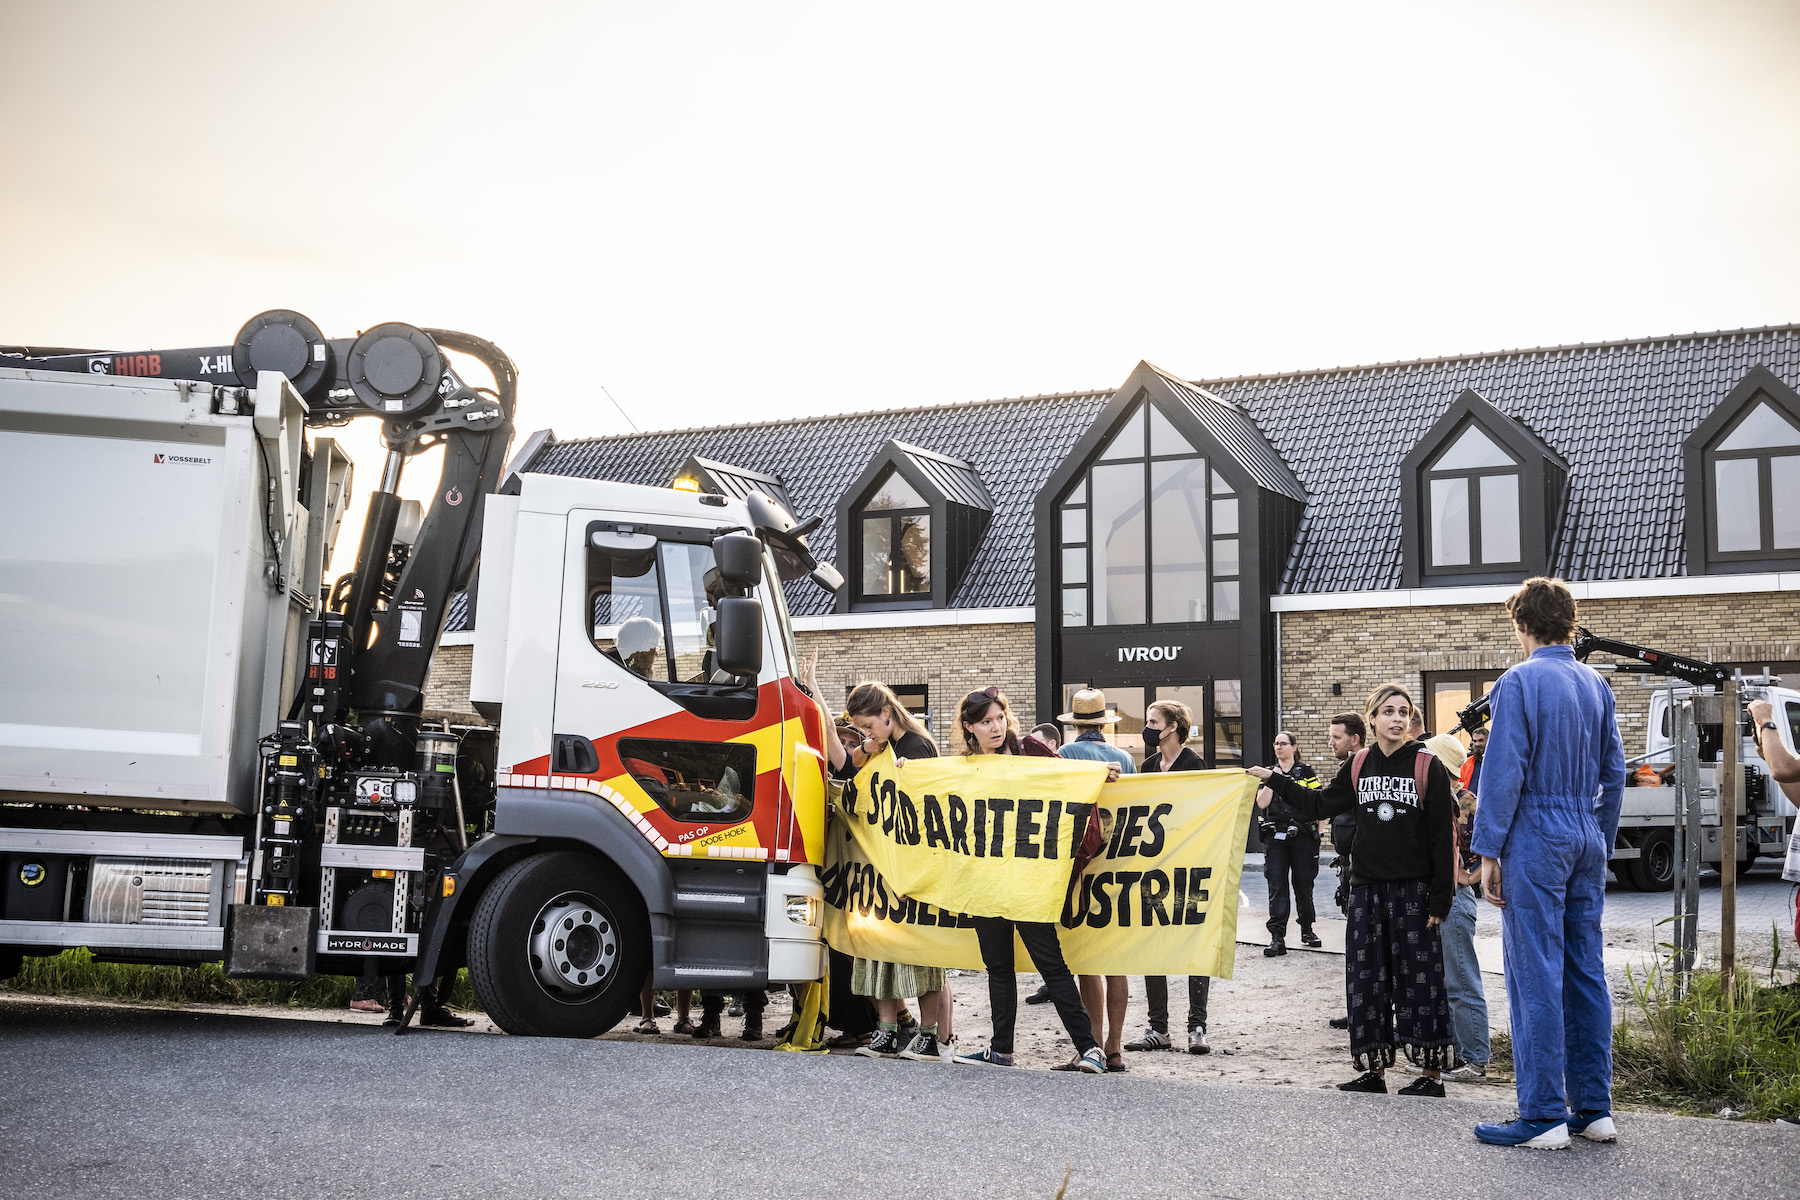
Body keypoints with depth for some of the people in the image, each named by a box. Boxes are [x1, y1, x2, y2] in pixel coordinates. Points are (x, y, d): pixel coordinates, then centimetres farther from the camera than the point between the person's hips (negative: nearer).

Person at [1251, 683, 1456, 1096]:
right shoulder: (1359, 766, 7)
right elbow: (1321, 805, 15)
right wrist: (1275, 781, 9)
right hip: (1367, 889, 5)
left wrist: (1440, 899, -11)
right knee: (1366, 981, 7)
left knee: (1419, 982, -1)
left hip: (1414, 891, -5)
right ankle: (1374, 1071, 16)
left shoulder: (1427, 767, -6)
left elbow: (1443, 837, -7)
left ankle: (1433, 1074, 8)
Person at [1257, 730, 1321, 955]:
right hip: (1274, 837, 1)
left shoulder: (1306, 773, 4)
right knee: (1276, 886, -5)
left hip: (1302, 837, -1)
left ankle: (1307, 930, 26)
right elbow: (1262, 802, -3)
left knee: (1303, 885, 7)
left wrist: (1317, 832, -2)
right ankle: (1277, 938, -8)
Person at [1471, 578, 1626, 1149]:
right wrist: (1600, 842, 21)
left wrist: (1488, 851, -10)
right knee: (1586, 970, 10)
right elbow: (1614, 773, 15)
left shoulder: (1521, 682, -9)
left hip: (1535, 839, -7)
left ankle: (1543, 1115, -2)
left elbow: (1503, 771, -13)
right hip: (1587, 841, 7)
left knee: (1537, 975, -4)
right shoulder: (1596, 684, 12)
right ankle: (1594, 1108, 15)